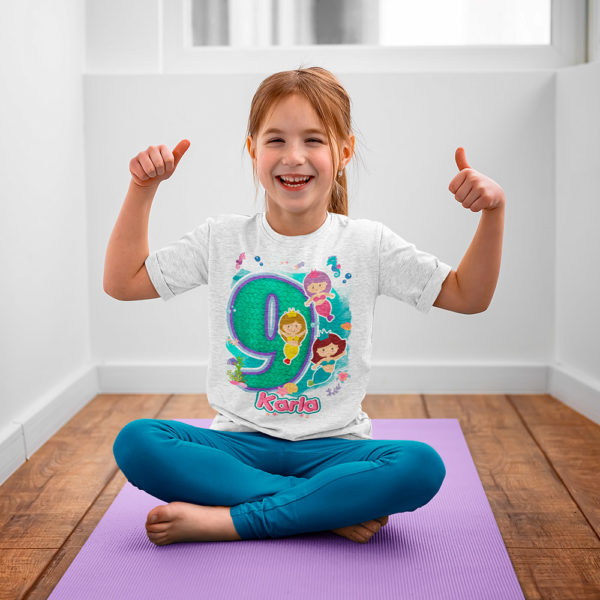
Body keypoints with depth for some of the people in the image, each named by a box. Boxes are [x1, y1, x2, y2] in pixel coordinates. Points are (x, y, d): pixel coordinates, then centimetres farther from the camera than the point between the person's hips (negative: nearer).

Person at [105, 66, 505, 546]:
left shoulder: (369, 245, 1)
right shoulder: (222, 239, 3)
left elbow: (468, 296, 4)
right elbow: (122, 282, 7)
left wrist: (493, 212, -9)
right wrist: (142, 191, 0)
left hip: (332, 446, -1)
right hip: (240, 442, 1)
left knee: (423, 466, -30)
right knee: (135, 443, -26)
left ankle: (230, 520, -24)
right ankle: (334, 510, -23)